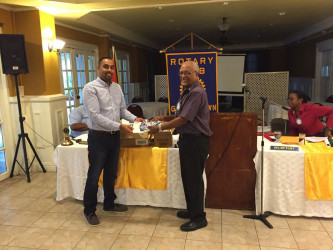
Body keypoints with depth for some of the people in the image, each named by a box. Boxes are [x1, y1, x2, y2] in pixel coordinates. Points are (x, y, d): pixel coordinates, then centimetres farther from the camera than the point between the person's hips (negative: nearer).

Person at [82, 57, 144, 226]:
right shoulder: (90, 88, -12)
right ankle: (89, 211, 23)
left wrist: (134, 118, -4)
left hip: (114, 136, 7)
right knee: (94, 176, 5)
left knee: (111, 174, 19)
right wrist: (119, 126, -23)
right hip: (98, 137, -6)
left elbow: (123, 109, 15)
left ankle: (109, 204, 37)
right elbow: (95, 116, -20)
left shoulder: (117, 88, 10)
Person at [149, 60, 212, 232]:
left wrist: (160, 128, -15)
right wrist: (165, 118, 7)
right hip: (187, 139, 10)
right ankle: (191, 210, 34)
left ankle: (199, 218, 15)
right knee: (187, 177, 18)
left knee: (194, 179, -1)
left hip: (196, 141, -10)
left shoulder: (197, 93, -17)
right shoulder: (187, 92, 16)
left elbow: (184, 119, -22)